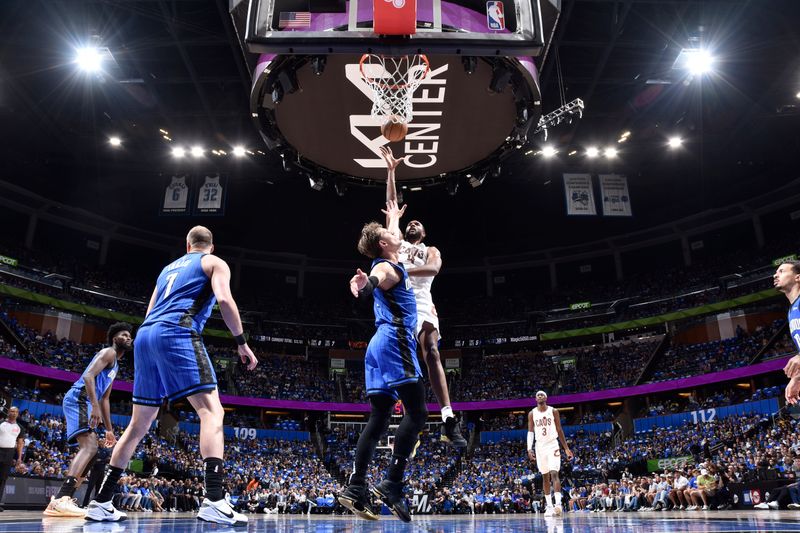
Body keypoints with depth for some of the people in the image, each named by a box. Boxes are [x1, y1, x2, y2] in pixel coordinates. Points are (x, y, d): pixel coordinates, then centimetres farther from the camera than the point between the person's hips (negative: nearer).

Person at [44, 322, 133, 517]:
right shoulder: (108, 352, -2)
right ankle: (60, 500, -36)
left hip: (83, 402, 11)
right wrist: (95, 406, -30)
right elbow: (88, 376, -19)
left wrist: (109, 429, 28)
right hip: (78, 399, -11)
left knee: (90, 450, 15)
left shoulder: (115, 364, 28)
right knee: (89, 447, -24)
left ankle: (65, 498, 14)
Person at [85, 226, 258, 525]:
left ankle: (101, 503, 20)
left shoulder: (169, 267, 31)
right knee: (211, 411, -12)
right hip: (176, 333, -7)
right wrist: (242, 342, -3)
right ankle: (214, 501, -27)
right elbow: (224, 300, -7)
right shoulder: (215, 263, 12)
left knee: (139, 424, 16)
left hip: (145, 335, 7)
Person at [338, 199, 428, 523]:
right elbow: (371, 284, -32)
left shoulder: (388, 264, 20)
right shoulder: (386, 267, -7)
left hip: (382, 346, 10)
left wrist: (394, 218, 57)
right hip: (395, 344, -10)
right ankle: (392, 485, -15)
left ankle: (355, 490, 1)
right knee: (416, 413, -11)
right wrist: (364, 285, -54)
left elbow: (394, 236, 44)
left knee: (378, 420, 5)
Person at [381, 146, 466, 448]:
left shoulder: (431, 250, 20)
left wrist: (406, 271, -21)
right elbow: (392, 205, 17)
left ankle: (448, 420, -28)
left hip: (421, 302, -2)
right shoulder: (396, 242, 25)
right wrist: (391, 171, 13)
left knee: (431, 353, -18)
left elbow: (434, 268, -5)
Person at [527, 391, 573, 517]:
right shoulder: (532, 413, 4)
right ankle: (549, 506, 12)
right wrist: (529, 448, -11)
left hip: (552, 445, -2)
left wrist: (566, 448, 3)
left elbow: (559, 430, 4)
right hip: (540, 446, 2)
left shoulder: (553, 411, 0)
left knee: (554, 474, -15)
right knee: (545, 477, 7)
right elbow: (530, 432, 1)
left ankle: (558, 504, -20)